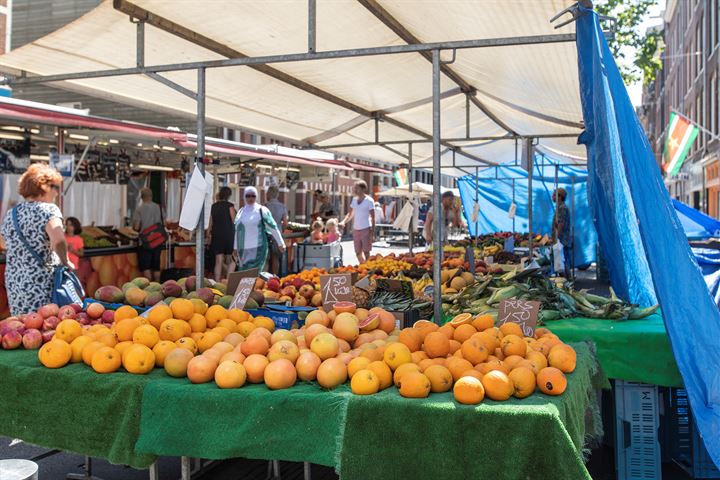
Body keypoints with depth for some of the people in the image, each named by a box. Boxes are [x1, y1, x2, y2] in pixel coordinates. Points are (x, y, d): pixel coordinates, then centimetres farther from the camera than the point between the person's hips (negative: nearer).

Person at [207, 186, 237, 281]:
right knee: (231, 261, 5)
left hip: (216, 235, 4)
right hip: (228, 234, -4)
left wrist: (208, 235, 20)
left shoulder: (214, 206, 10)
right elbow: (234, 220, -7)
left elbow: (211, 223, 14)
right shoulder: (229, 205, -5)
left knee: (219, 261, 5)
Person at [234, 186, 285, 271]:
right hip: (243, 250, 5)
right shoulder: (240, 212, 13)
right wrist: (235, 248, 22)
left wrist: (280, 244, -1)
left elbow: (273, 228, -1)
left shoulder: (261, 210, -3)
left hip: (257, 249, -5)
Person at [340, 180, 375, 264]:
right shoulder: (354, 199, 10)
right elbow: (350, 214, 16)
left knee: (366, 252, -5)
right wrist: (344, 221, -4)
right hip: (356, 229, 6)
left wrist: (372, 232, -14)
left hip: (366, 229, -6)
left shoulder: (369, 200, -7)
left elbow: (372, 217, -8)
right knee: (358, 252, 11)